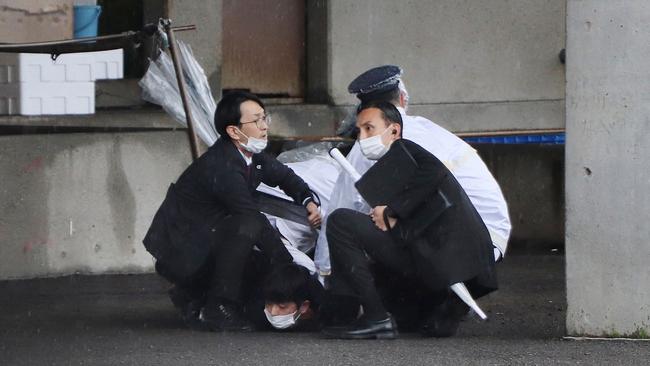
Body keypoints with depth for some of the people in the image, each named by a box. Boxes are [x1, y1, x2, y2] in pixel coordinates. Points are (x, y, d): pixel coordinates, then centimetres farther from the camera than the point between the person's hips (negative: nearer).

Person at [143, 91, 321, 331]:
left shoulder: (251, 154, 3)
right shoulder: (222, 169, -26)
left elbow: (284, 176, 20)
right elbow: (255, 222, -28)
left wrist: (308, 202, -2)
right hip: (180, 255, -10)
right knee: (248, 226, -29)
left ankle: (193, 298, 16)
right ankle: (217, 309, -19)